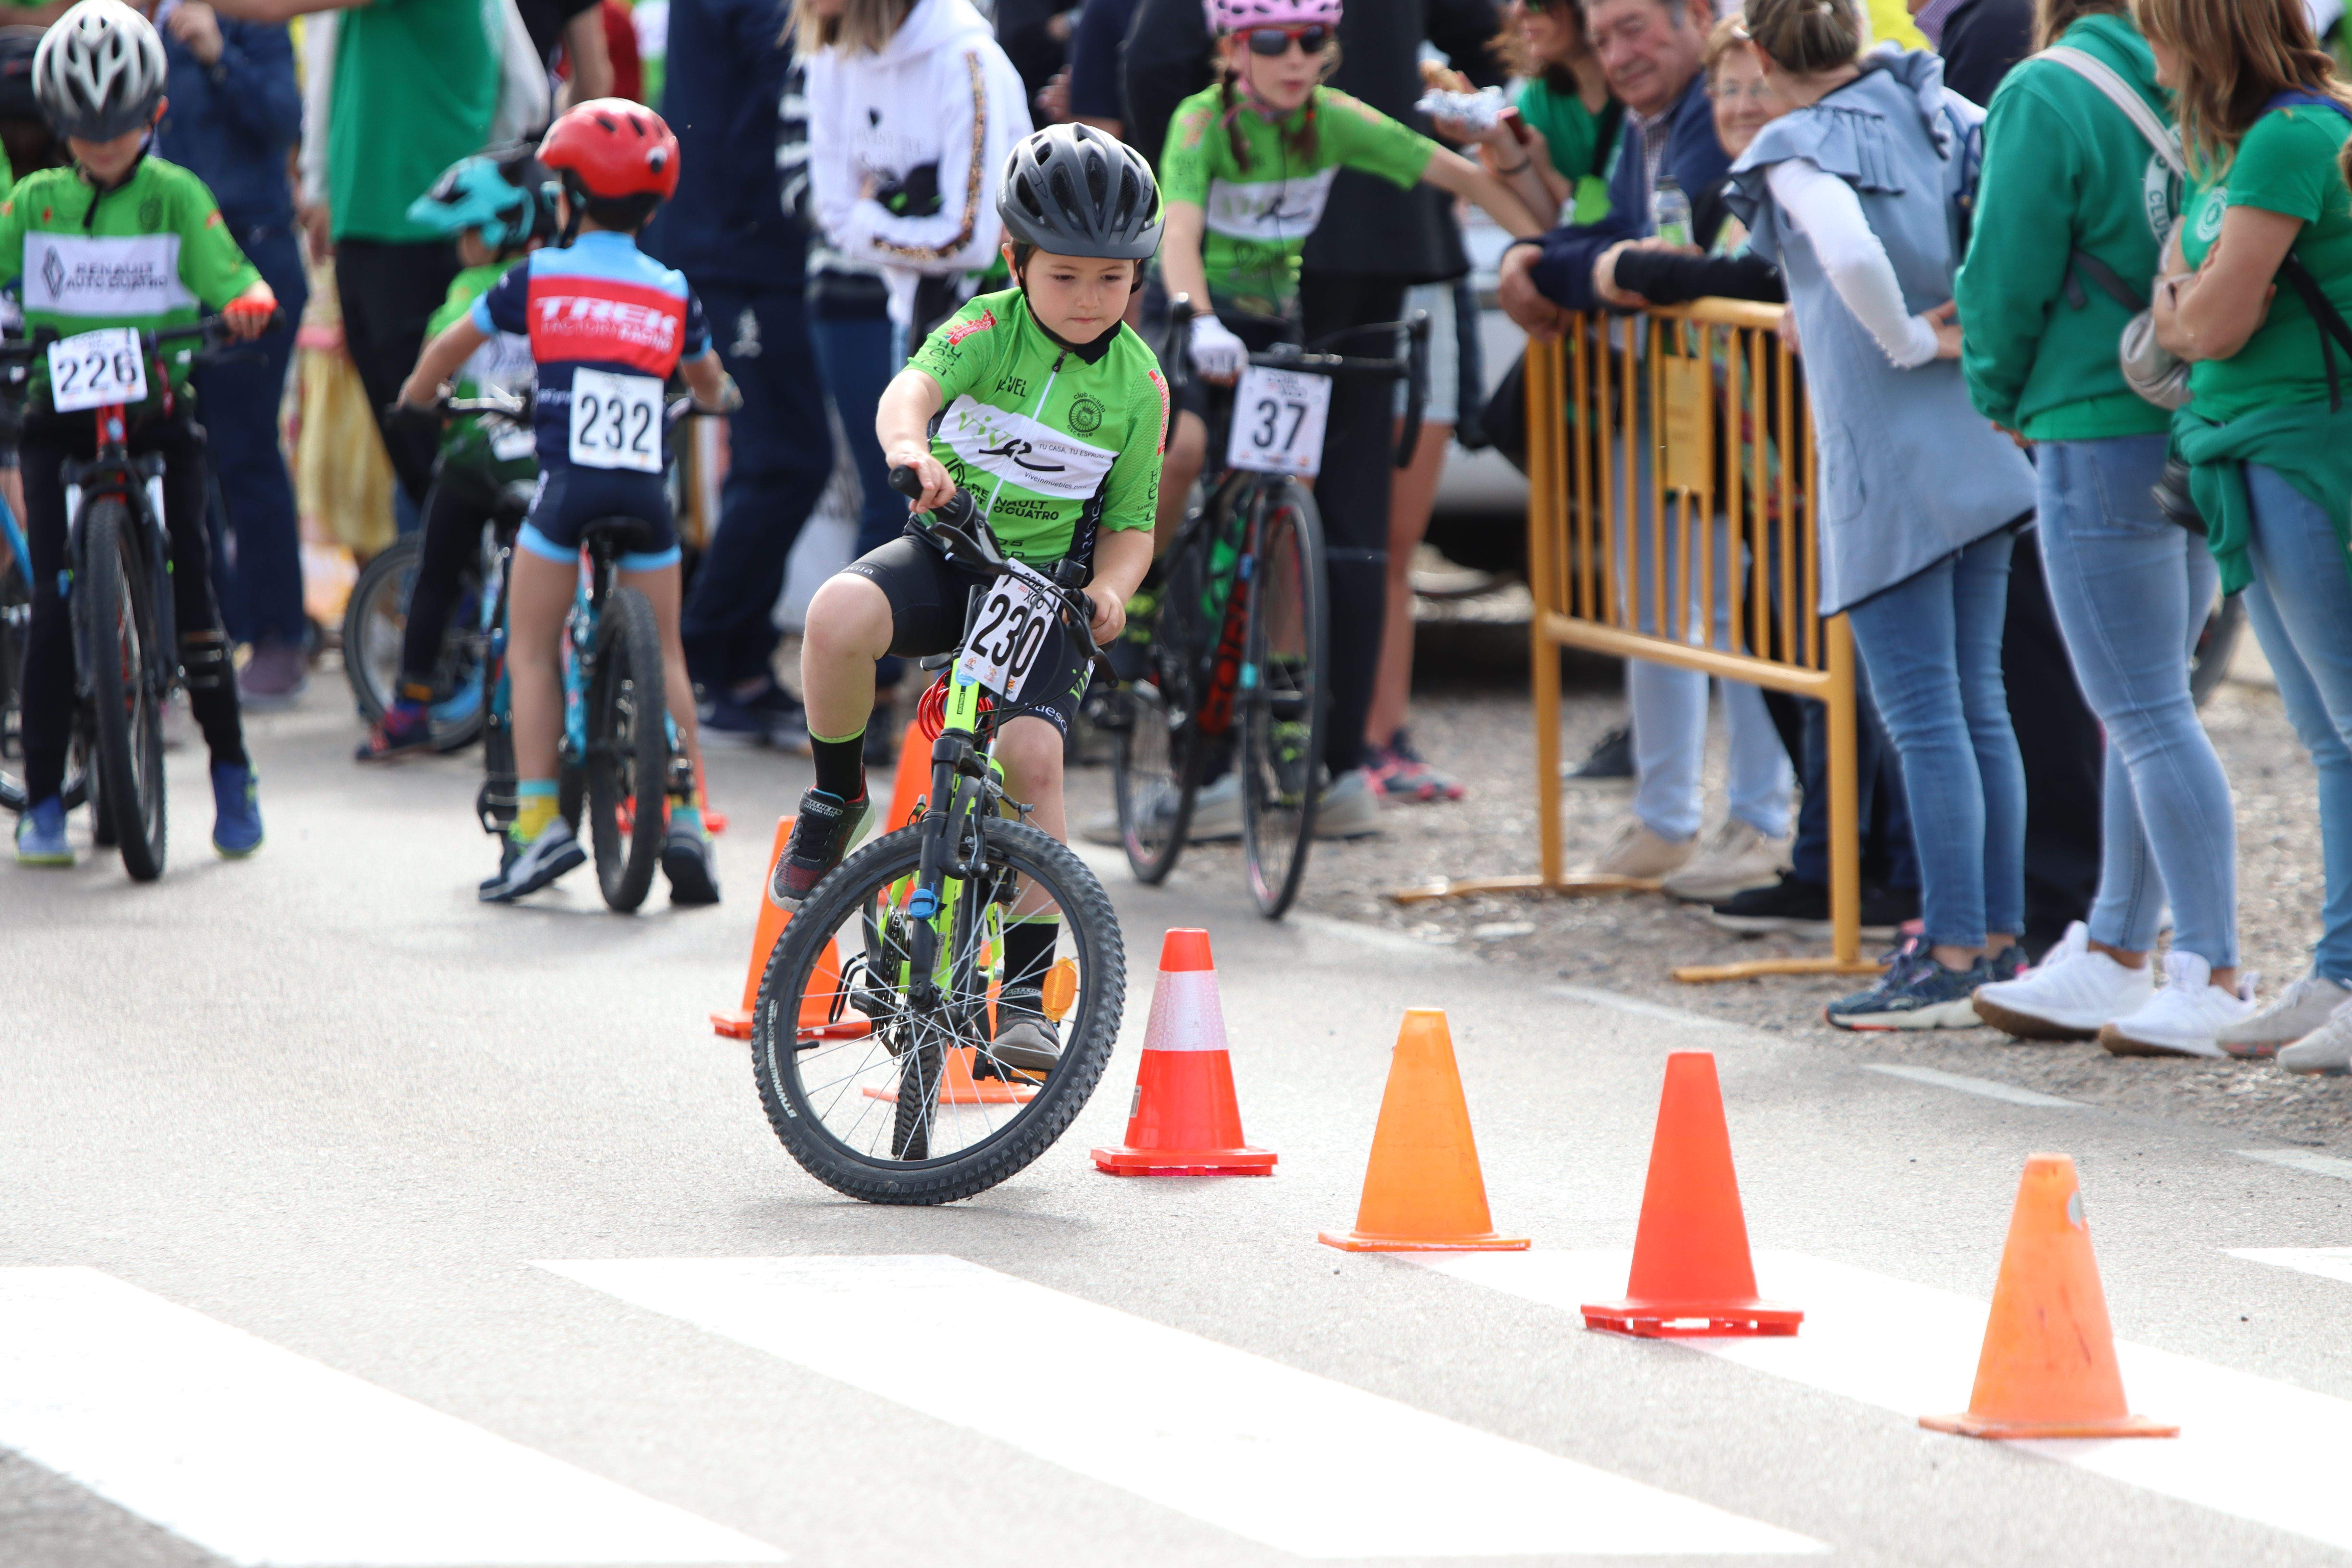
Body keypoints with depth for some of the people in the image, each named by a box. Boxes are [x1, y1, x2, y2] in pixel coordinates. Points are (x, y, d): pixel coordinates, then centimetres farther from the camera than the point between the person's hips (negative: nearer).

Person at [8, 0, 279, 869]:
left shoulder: (177, 197, 1)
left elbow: (230, 276, -8)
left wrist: (249, 301, -31)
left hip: (156, 402, -1)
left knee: (189, 582, -6)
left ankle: (230, 768, 11)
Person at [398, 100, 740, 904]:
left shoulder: (539, 279, 6)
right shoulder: (672, 293, 10)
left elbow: (450, 347, 20)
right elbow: (710, 387, 27)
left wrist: (420, 395, 41)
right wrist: (717, 398, 52)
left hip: (566, 484, -2)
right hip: (646, 491, 2)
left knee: (532, 650, 9)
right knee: (664, 656, 14)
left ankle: (538, 820, -2)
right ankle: (685, 820, 6)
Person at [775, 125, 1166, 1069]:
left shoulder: (1138, 385, 0)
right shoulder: (988, 328, -6)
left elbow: (1130, 524, 5)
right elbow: (912, 387, -26)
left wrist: (1109, 587, -17)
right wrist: (911, 448, -50)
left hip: (1049, 583, 1)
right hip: (947, 553, -1)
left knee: (1031, 753, -22)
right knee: (841, 613, -34)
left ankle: (1027, 990, -9)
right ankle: (836, 796, -5)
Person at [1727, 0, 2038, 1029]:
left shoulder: (1804, 150, -10)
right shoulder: (1936, 112, 9)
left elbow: (1853, 256, -29)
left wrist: (1911, 341, -12)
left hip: (1888, 461, -7)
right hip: (1976, 449, 7)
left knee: (1924, 715, -4)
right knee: (1976, 703, 13)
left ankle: (1954, 961, -3)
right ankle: (1999, 945, 16)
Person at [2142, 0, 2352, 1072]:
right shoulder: (2217, 147, 14)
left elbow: (2219, 323, -16)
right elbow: (2176, 315, 17)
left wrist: (2203, 306, 3)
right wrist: (2201, 308, -2)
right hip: (2248, 454, 10)